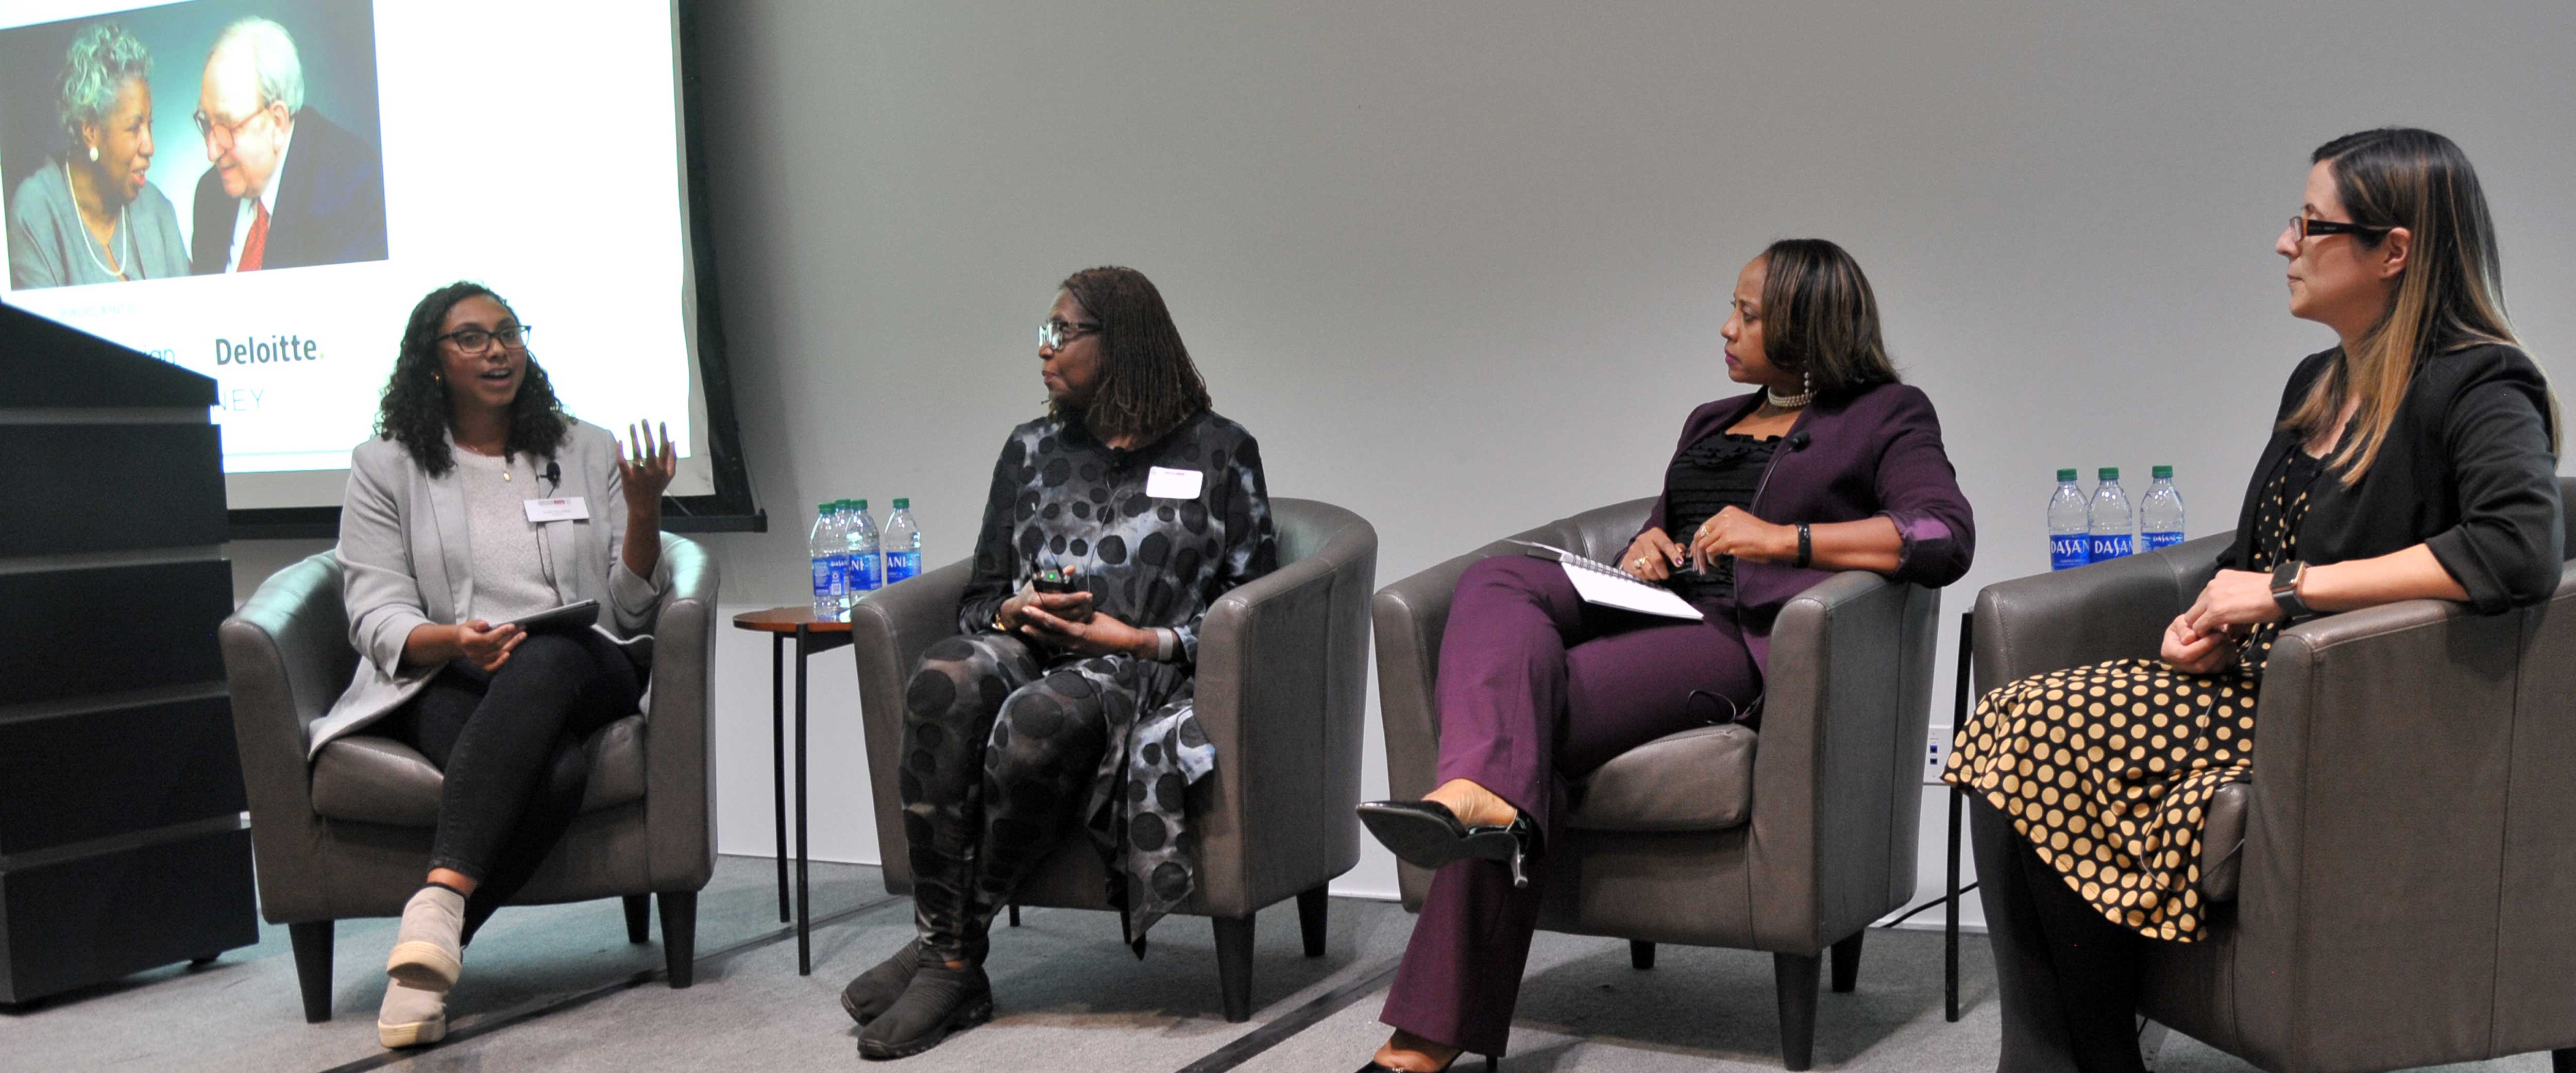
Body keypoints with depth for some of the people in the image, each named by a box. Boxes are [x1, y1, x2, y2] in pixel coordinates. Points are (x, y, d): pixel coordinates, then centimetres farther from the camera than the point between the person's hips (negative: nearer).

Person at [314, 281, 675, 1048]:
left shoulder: (589, 453, 16)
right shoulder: (385, 467, 12)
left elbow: (632, 612, 10)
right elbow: (377, 618, 1)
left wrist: (644, 512, -8)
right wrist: (454, 640, -21)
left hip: (582, 672, 1)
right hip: (447, 683, -1)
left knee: (544, 659, -40)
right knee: (552, 770, -37)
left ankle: (438, 900, -48)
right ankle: (431, 957, -34)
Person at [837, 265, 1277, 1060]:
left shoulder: (1220, 452, 11)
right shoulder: (1031, 451, 23)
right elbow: (978, 598, 22)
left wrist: (1145, 640, -10)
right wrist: (1014, 614, -2)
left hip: (1148, 672, -4)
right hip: (1032, 656, 4)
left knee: (1039, 716, -38)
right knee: (947, 677, -33)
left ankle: (948, 953, -22)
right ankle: (950, 961, -32)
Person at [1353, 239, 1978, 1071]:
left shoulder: (1888, 416, 11)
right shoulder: (1712, 421, 33)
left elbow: (1947, 538, -7)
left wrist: (1785, 538, -13)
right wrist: (1644, 546, 10)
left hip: (1746, 638, -7)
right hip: (1653, 611, 7)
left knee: (1531, 715, -29)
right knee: (1498, 581, -26)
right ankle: (1483, 790, -52)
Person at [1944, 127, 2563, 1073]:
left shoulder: (2479, 389, -10)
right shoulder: (2318, 382, 17)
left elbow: (2522, 549, -29)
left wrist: (2289, 590, -23)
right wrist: (2209, 622, 0)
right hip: (2254, 680, 8)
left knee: (2045, 740, -23)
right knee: (2007, 733, -15)